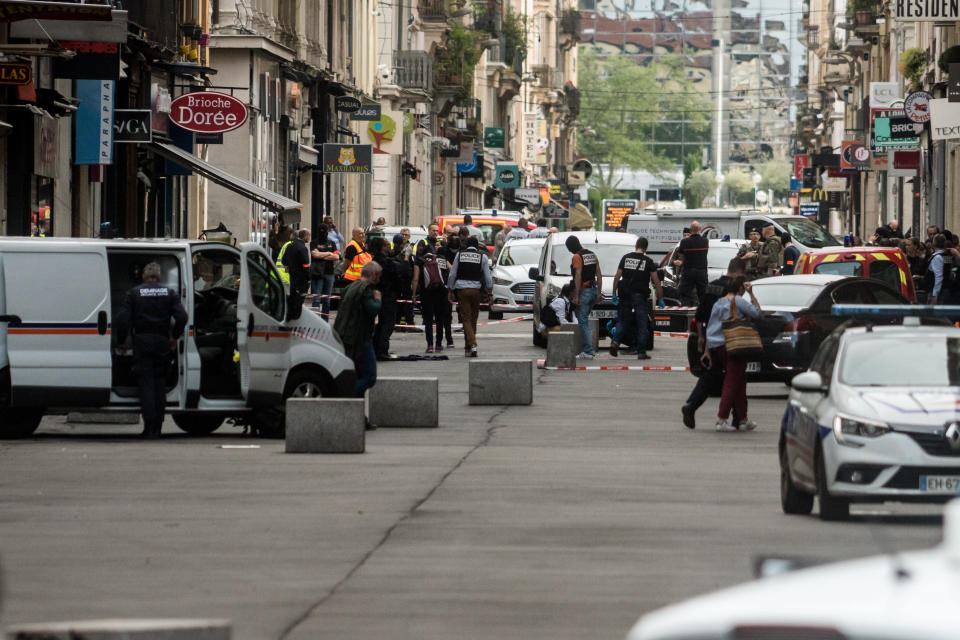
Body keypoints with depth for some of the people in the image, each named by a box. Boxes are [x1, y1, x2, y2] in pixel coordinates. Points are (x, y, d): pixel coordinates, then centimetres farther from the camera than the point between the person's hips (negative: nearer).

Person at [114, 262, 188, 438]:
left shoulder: (134, 293, 0)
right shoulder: (169, 293, 5)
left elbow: (122, 319, -8)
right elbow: (181, 317, -5)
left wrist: (121, 342, 3)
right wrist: (175, 337, 9)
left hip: (142, 342, -2)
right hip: (162, 342, 2)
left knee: (146, 383, -1)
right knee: (160, 383, 12)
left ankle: (149, 426, -11)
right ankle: (158, 427, 10)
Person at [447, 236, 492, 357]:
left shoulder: (459, 255, 3)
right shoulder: (482, 257, 2)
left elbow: (452, 274, 4)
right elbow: (488, 277, 1)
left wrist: (451, 290, 11)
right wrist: (489, 291, 11)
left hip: (461, 289, -1)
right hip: (476, 290, 1)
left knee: (466, 319, -2)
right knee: (473, 319, 12)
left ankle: (472, 345, -19)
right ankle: (468, 347, 20)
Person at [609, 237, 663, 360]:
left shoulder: (625, 258, 6)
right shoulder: (648, 261, -2)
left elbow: (617, 277, 6)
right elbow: (656, 281, -2)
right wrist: (660, 298, 5)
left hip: (625, 295, 3)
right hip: (640, 296, -3)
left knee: (622, 321, 12)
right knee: (642, 324, 3)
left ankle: (615, 342, -11)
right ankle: (641, 352, 1)